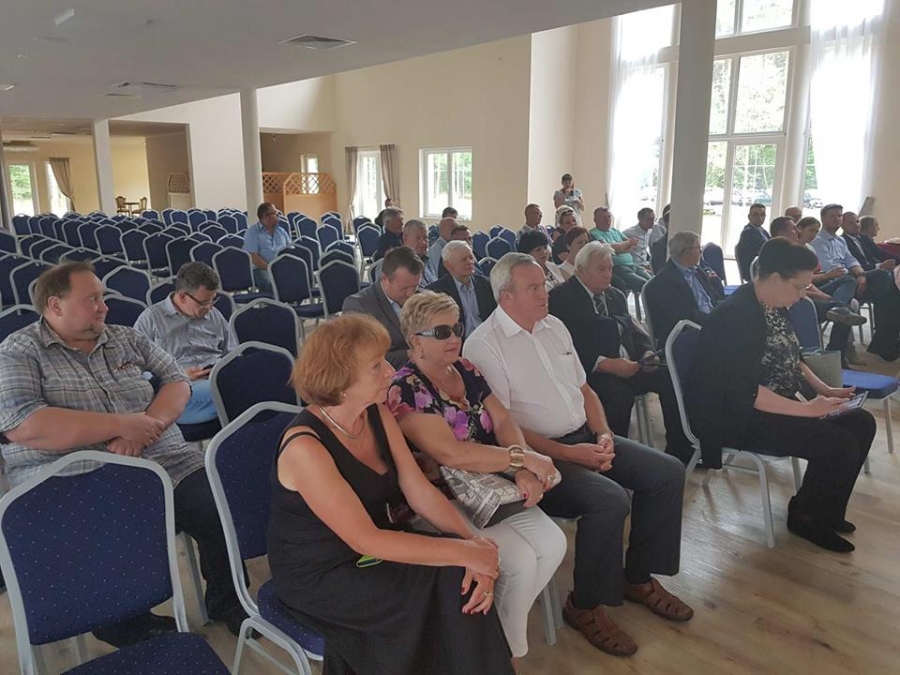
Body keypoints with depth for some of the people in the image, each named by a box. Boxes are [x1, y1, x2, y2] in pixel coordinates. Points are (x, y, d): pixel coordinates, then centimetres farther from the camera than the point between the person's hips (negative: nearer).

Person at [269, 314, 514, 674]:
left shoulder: (376, 413, -4)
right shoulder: (306, 446, -27)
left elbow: (419, 491, -5)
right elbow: (366, 540, -28)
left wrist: (473, 543, -20)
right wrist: (463, 552, -26)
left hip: (371, 554, 7)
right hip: (319, 577, -6)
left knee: (460, 579, -13)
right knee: (446, 588, -18)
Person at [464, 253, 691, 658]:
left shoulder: (554, 326, 11)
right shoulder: (483, 345, -14)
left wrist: (603, 435, -2)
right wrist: (569, 454, -19)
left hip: (584, 436, 8)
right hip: (536, 453, -8)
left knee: (668, 473, -1)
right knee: (610, 500, -28)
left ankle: (638, 577, 16)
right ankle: (585, 606, -4)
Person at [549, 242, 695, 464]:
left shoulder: (615, 296, 20)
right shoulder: (561, 297, -5)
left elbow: (633, 330, 20)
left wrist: (647, 352, -2)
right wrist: (608, 364, -23)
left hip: (628, 366, 8)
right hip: (591, 371, -7)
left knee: (670, 378, -12)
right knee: (620, 395, -34)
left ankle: (678, 450, -3)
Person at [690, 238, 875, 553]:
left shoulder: (775, 307, 6)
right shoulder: (736, 315, -24)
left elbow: (790, 359, 19)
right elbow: (745, 392, -28)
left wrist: (824, 390, 4)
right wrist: (806, 409, -24)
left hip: (783, 405, 10)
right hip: (742, 415, -10)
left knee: (862, 423, 4)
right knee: (841, 445, -19)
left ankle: (825, 510, 18)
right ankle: (805, 516, 7)